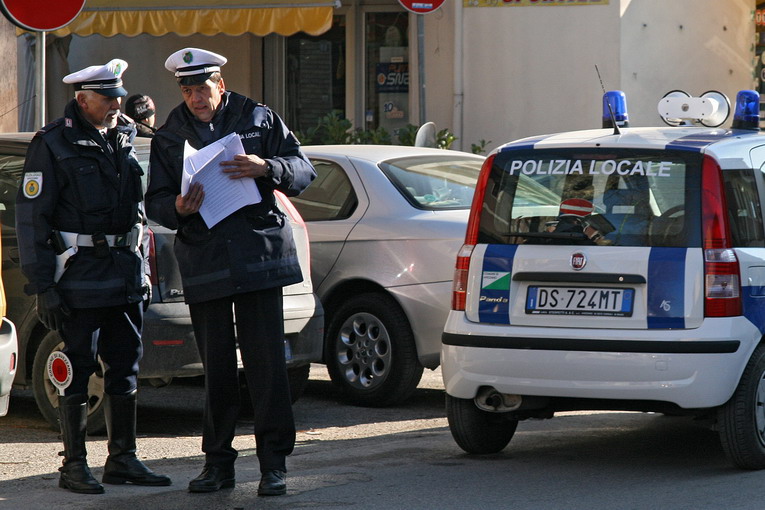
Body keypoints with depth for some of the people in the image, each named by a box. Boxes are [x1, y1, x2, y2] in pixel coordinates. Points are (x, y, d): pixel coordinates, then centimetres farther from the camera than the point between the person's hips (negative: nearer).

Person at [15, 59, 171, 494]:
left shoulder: (122, 141, 14)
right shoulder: (53, 146, -8)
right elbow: (31, 218, -10)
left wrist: (141, 269, 18)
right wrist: (43, 287, -14)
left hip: (126, 279, 7)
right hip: (80, 281, -7)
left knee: (125, 371, 9)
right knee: (78, 372, -2)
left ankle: (123, 459, 17)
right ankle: (74, 466, 5)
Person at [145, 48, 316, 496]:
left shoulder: (259, 120, 6)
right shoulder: (169, 137, 12)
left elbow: (304, 170, 4)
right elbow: (155, 202, 9)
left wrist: (266, 168, -16)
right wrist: (177, 208, -14)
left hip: (258, 254, -2)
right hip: (203, 263, 2)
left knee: (267, 361, -6)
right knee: (216, 366, 5)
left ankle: (275, 463, -2)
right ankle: (219, 462, 14)